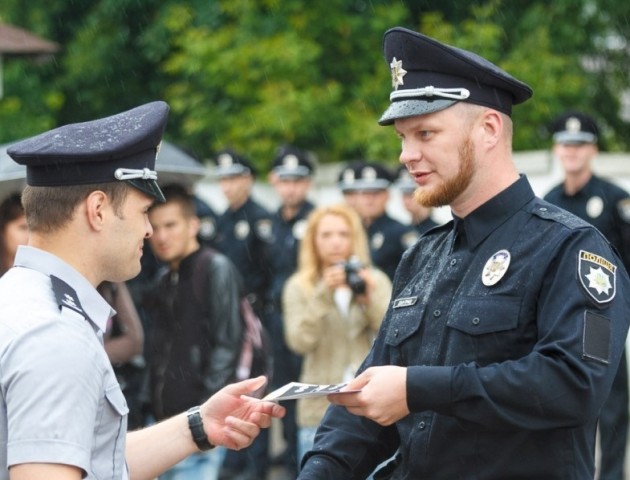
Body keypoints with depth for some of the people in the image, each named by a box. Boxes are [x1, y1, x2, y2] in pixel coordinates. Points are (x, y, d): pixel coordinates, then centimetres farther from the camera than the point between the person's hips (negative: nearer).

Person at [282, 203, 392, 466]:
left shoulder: (376, 281, 8)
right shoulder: (299, 286, 5)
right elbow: (300, 341, -10)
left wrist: (371, 297, -18)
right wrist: (323, 295, -19)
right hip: (320, 411, -1)